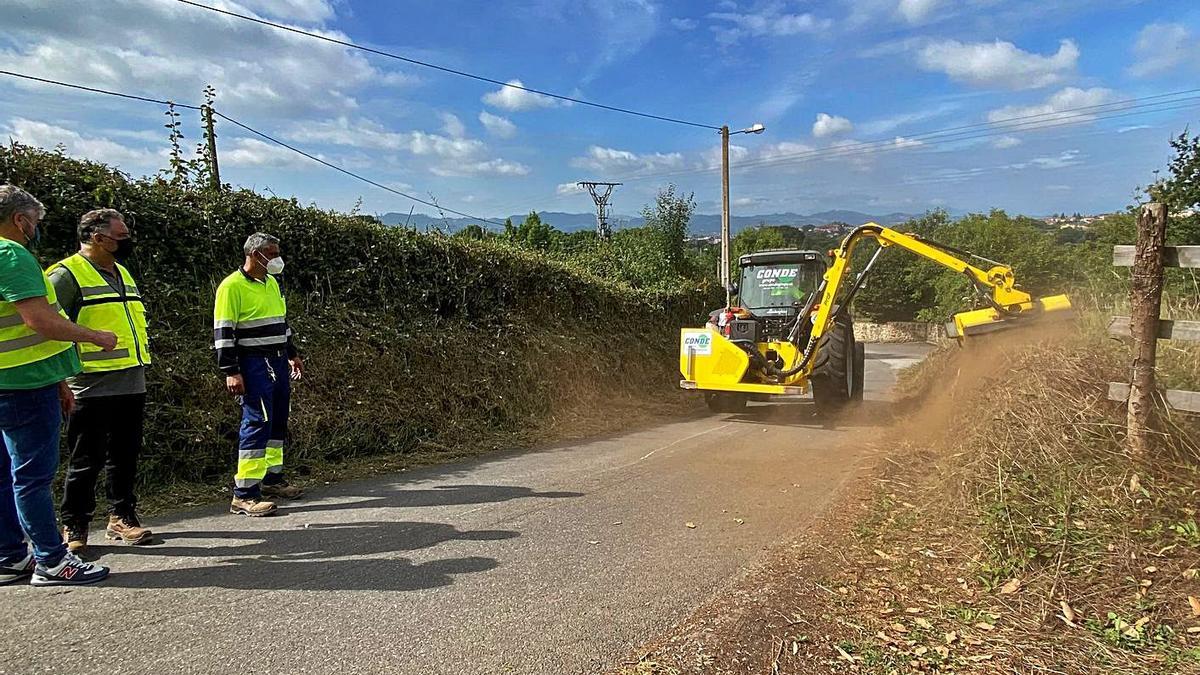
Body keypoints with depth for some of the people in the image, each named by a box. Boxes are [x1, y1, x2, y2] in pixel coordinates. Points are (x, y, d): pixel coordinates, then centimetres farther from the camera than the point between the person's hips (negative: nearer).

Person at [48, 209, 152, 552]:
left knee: (125, 456, 14)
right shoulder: (67, 274, -9)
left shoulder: (122, 273, 17)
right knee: (86, 461, 2)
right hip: (92, 387, -7)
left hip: (132, 385, 7)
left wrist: (142, 363, 23)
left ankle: (122, 517, 26)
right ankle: (73, 526, 16)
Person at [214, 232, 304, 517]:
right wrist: (231, 372, -18)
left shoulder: (271, 283, 15)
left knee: (278, 422, 12)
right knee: (257, 422, -11)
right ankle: (244, 495, -7)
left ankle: (272, 479, 25)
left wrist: (292, 354, 24)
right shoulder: (232, 286, -11)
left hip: (278, 363, 8)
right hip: (254, 365, -8)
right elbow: (223, 332, -14)